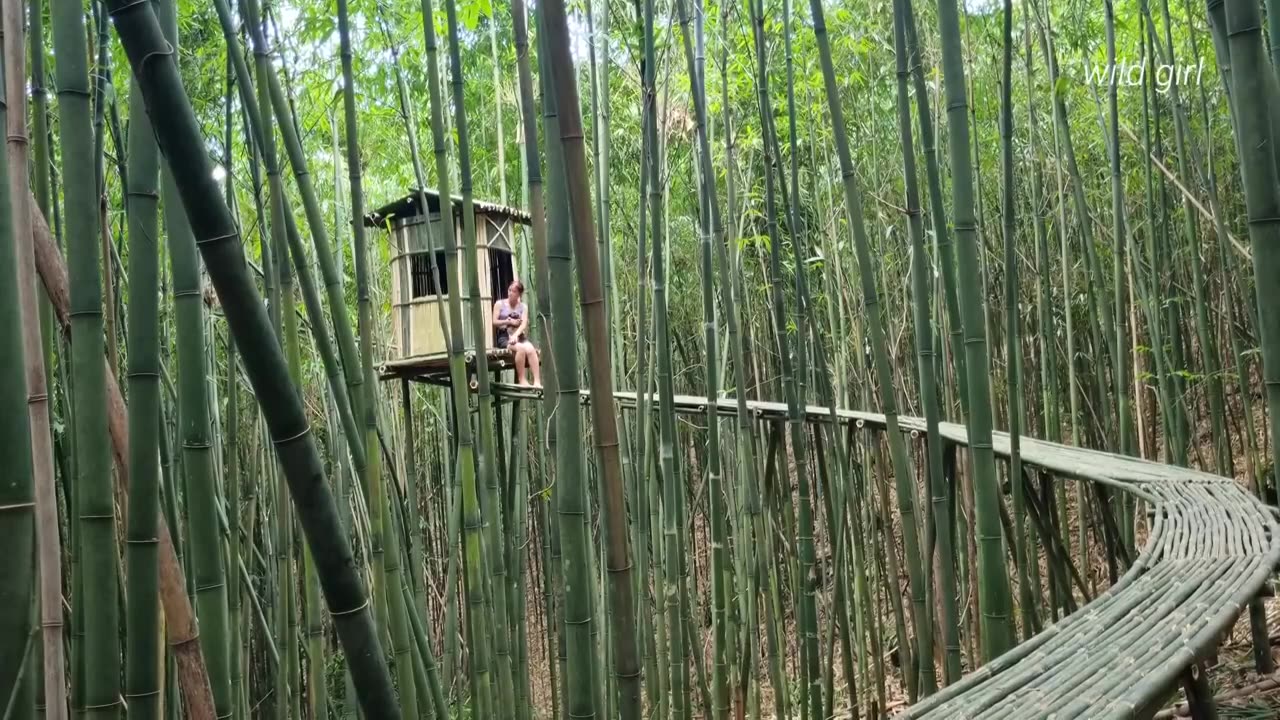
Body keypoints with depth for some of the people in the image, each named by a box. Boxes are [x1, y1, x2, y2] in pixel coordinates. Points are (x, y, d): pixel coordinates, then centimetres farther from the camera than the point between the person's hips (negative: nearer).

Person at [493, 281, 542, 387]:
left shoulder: (523, 307, 13)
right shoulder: (500, 304, 9)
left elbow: (524, 324, -1)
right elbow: (494, 322, 1)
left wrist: (515, 335, -18)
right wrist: (509, 322, -7)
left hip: (519, 336, 2)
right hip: (504, 337, -2)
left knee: (530, 349, -31)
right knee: (521, 348, -34)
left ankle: (537, 382, -34)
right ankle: (521, 380, -23)